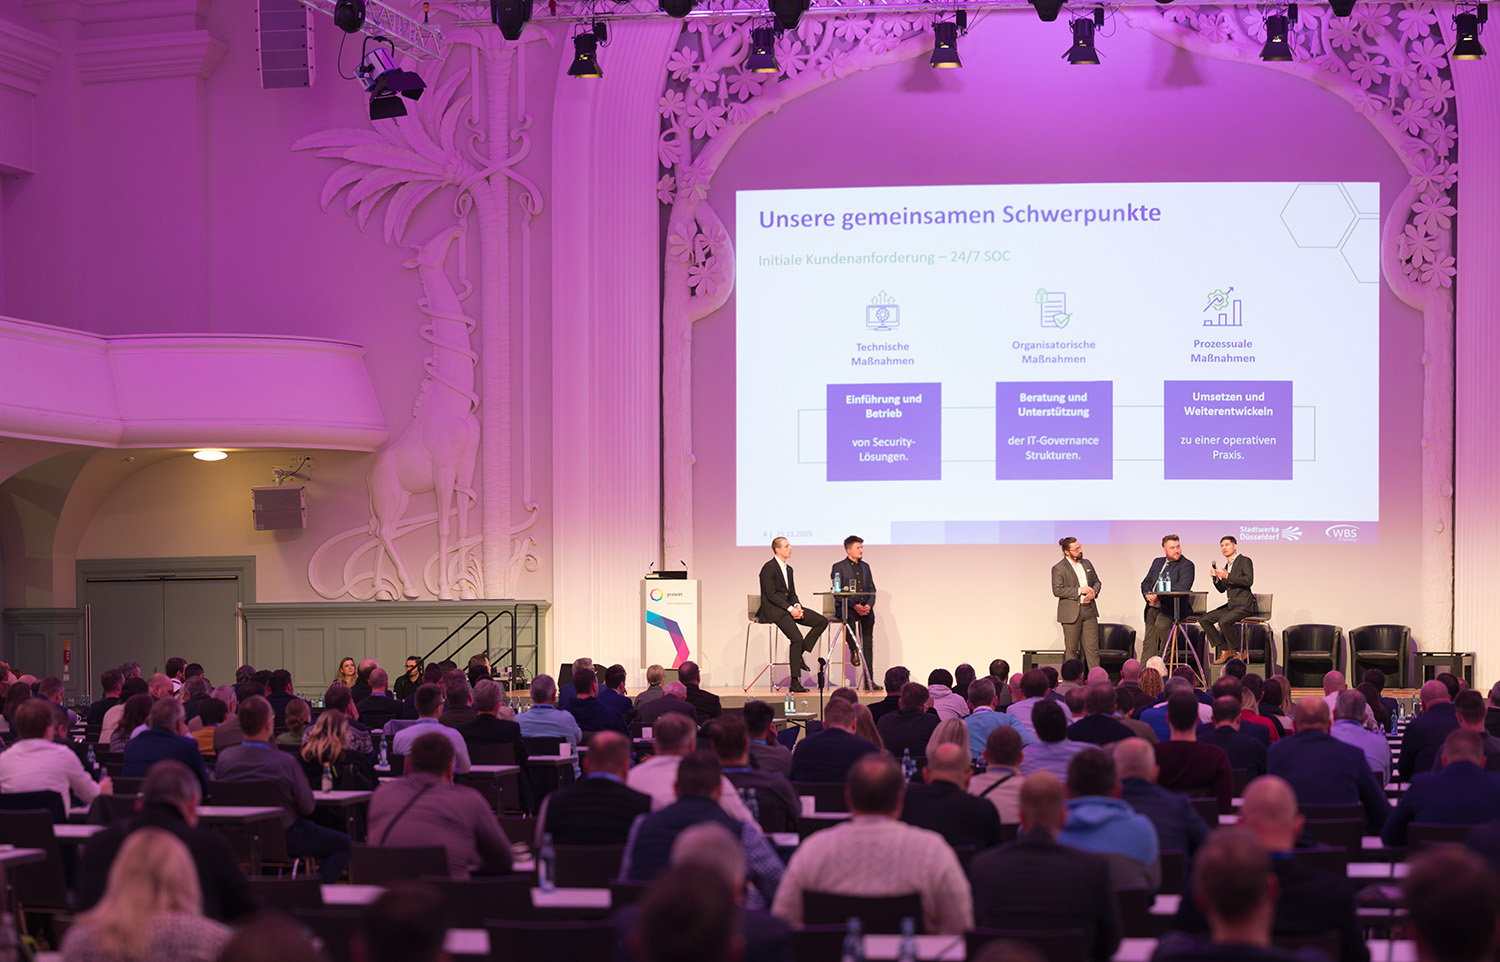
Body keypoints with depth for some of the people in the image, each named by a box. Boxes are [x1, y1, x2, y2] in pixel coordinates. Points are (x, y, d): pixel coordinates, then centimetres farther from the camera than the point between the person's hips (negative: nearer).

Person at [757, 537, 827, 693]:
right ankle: (795, 682, -20)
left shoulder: (788, 569, 18)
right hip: (773, 610, -9)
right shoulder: (769, 568, -10)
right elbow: (771, 594, -16)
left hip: (788, 607, 9)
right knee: (797, 638, -25)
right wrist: (790, 609, -20)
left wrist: (797, 606, -4)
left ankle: (798, 654, 0)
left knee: (822, 621, -5)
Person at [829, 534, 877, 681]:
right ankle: (853, 650, -6)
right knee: (849, 619, -37)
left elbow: (872, 589, 17)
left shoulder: (865, 566, 19)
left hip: (864, 607, 5)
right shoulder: (838, 567, 3)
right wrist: (854, 606, -15)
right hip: (845, 607, -5)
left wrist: (869, 605, -4)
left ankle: (869, 679, -15)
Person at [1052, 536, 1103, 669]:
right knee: (1071, 649, 3)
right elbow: (1057, 590, -14)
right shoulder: (1058, 568, -5)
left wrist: (1094, 591, -2)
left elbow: (1097, 582, 22)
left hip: (1089, 610, 5)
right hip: (1071, 613, -5)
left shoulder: (1087, 563, 13)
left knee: (1093, 647, 0)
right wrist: (1079, 590, -17)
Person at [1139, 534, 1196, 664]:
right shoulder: (1157, 562, 19)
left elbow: (1181, 587, -18)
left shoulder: (1186, 565, -3)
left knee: (1161, 624, -33)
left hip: (1171, 606, -6)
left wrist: (1159, 596, -21)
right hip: (1153, 607, 6)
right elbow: (1145, 583, 21)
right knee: (1149, 641, 1)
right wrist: (1148, 595, -4)